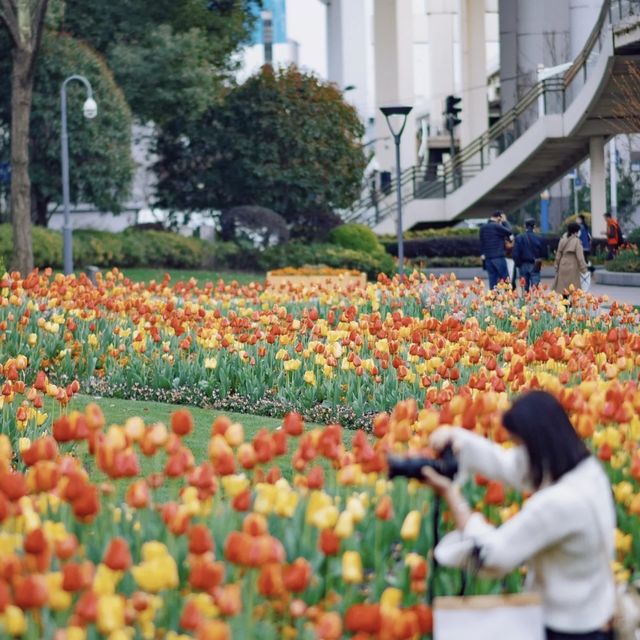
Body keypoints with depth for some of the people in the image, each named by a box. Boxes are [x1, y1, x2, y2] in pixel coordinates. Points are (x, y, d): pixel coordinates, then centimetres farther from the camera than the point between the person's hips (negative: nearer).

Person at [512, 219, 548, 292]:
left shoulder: (519, 238, -6)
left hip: (523, 266, 1)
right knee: (535, 287, -2)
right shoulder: (538, 239, -7)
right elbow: (545, 254, -1)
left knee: (525, 287, 11)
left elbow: (515, 254, -8)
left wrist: (518, 264, 6)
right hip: (534, 266, -1)